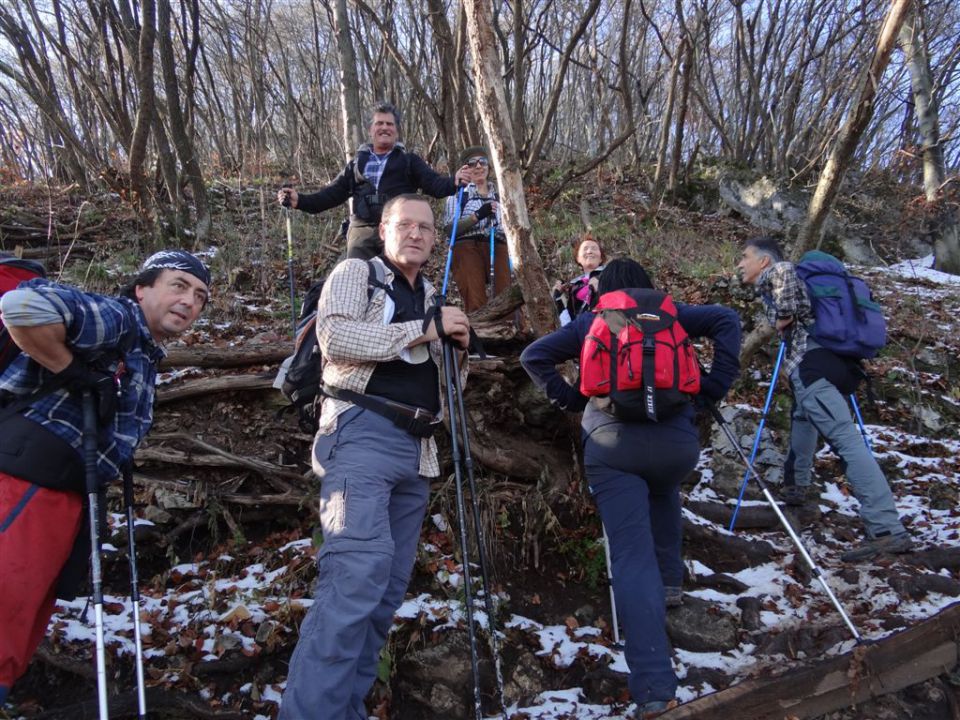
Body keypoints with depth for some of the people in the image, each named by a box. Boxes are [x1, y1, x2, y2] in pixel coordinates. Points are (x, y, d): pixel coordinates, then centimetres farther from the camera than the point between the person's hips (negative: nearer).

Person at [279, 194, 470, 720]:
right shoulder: (355, 272, 5)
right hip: (362, 434, -7)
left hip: (415, 449, 7)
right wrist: (423, 330, -13)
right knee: (360, 569, -22)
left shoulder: (431, 298, 24)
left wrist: (459, 347, 6)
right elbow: (334, 336, -14)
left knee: (389, 583, 6)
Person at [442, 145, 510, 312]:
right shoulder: (458, 192, 9)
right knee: (476, 305, -15)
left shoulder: (499, 193, 22)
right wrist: (477, 215, -13)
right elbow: (449, 229, -3)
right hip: (468, 249, -3)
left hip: (497, 249, 3)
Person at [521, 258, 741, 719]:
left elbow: (533, 357, 10)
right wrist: (715, 386, 8)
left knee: (632, 556, -7)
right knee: (664, 493, 38)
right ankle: (670, 577, 33)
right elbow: (726, 319, 9)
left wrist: (568, 399, 15)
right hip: (678, 439, 2)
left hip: (611, 444, -2)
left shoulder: (588, 323, 16)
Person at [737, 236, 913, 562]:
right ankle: (795, 486, 44)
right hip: (842, 362, 10)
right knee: (803, 416, 32)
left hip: (812, 363, -10)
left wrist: (784, 315, -5)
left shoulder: (768, 276, 7)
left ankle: (887, 529, -27)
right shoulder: (784, 282, 31)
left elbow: (785, 270, -16)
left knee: (846, 440, -19)